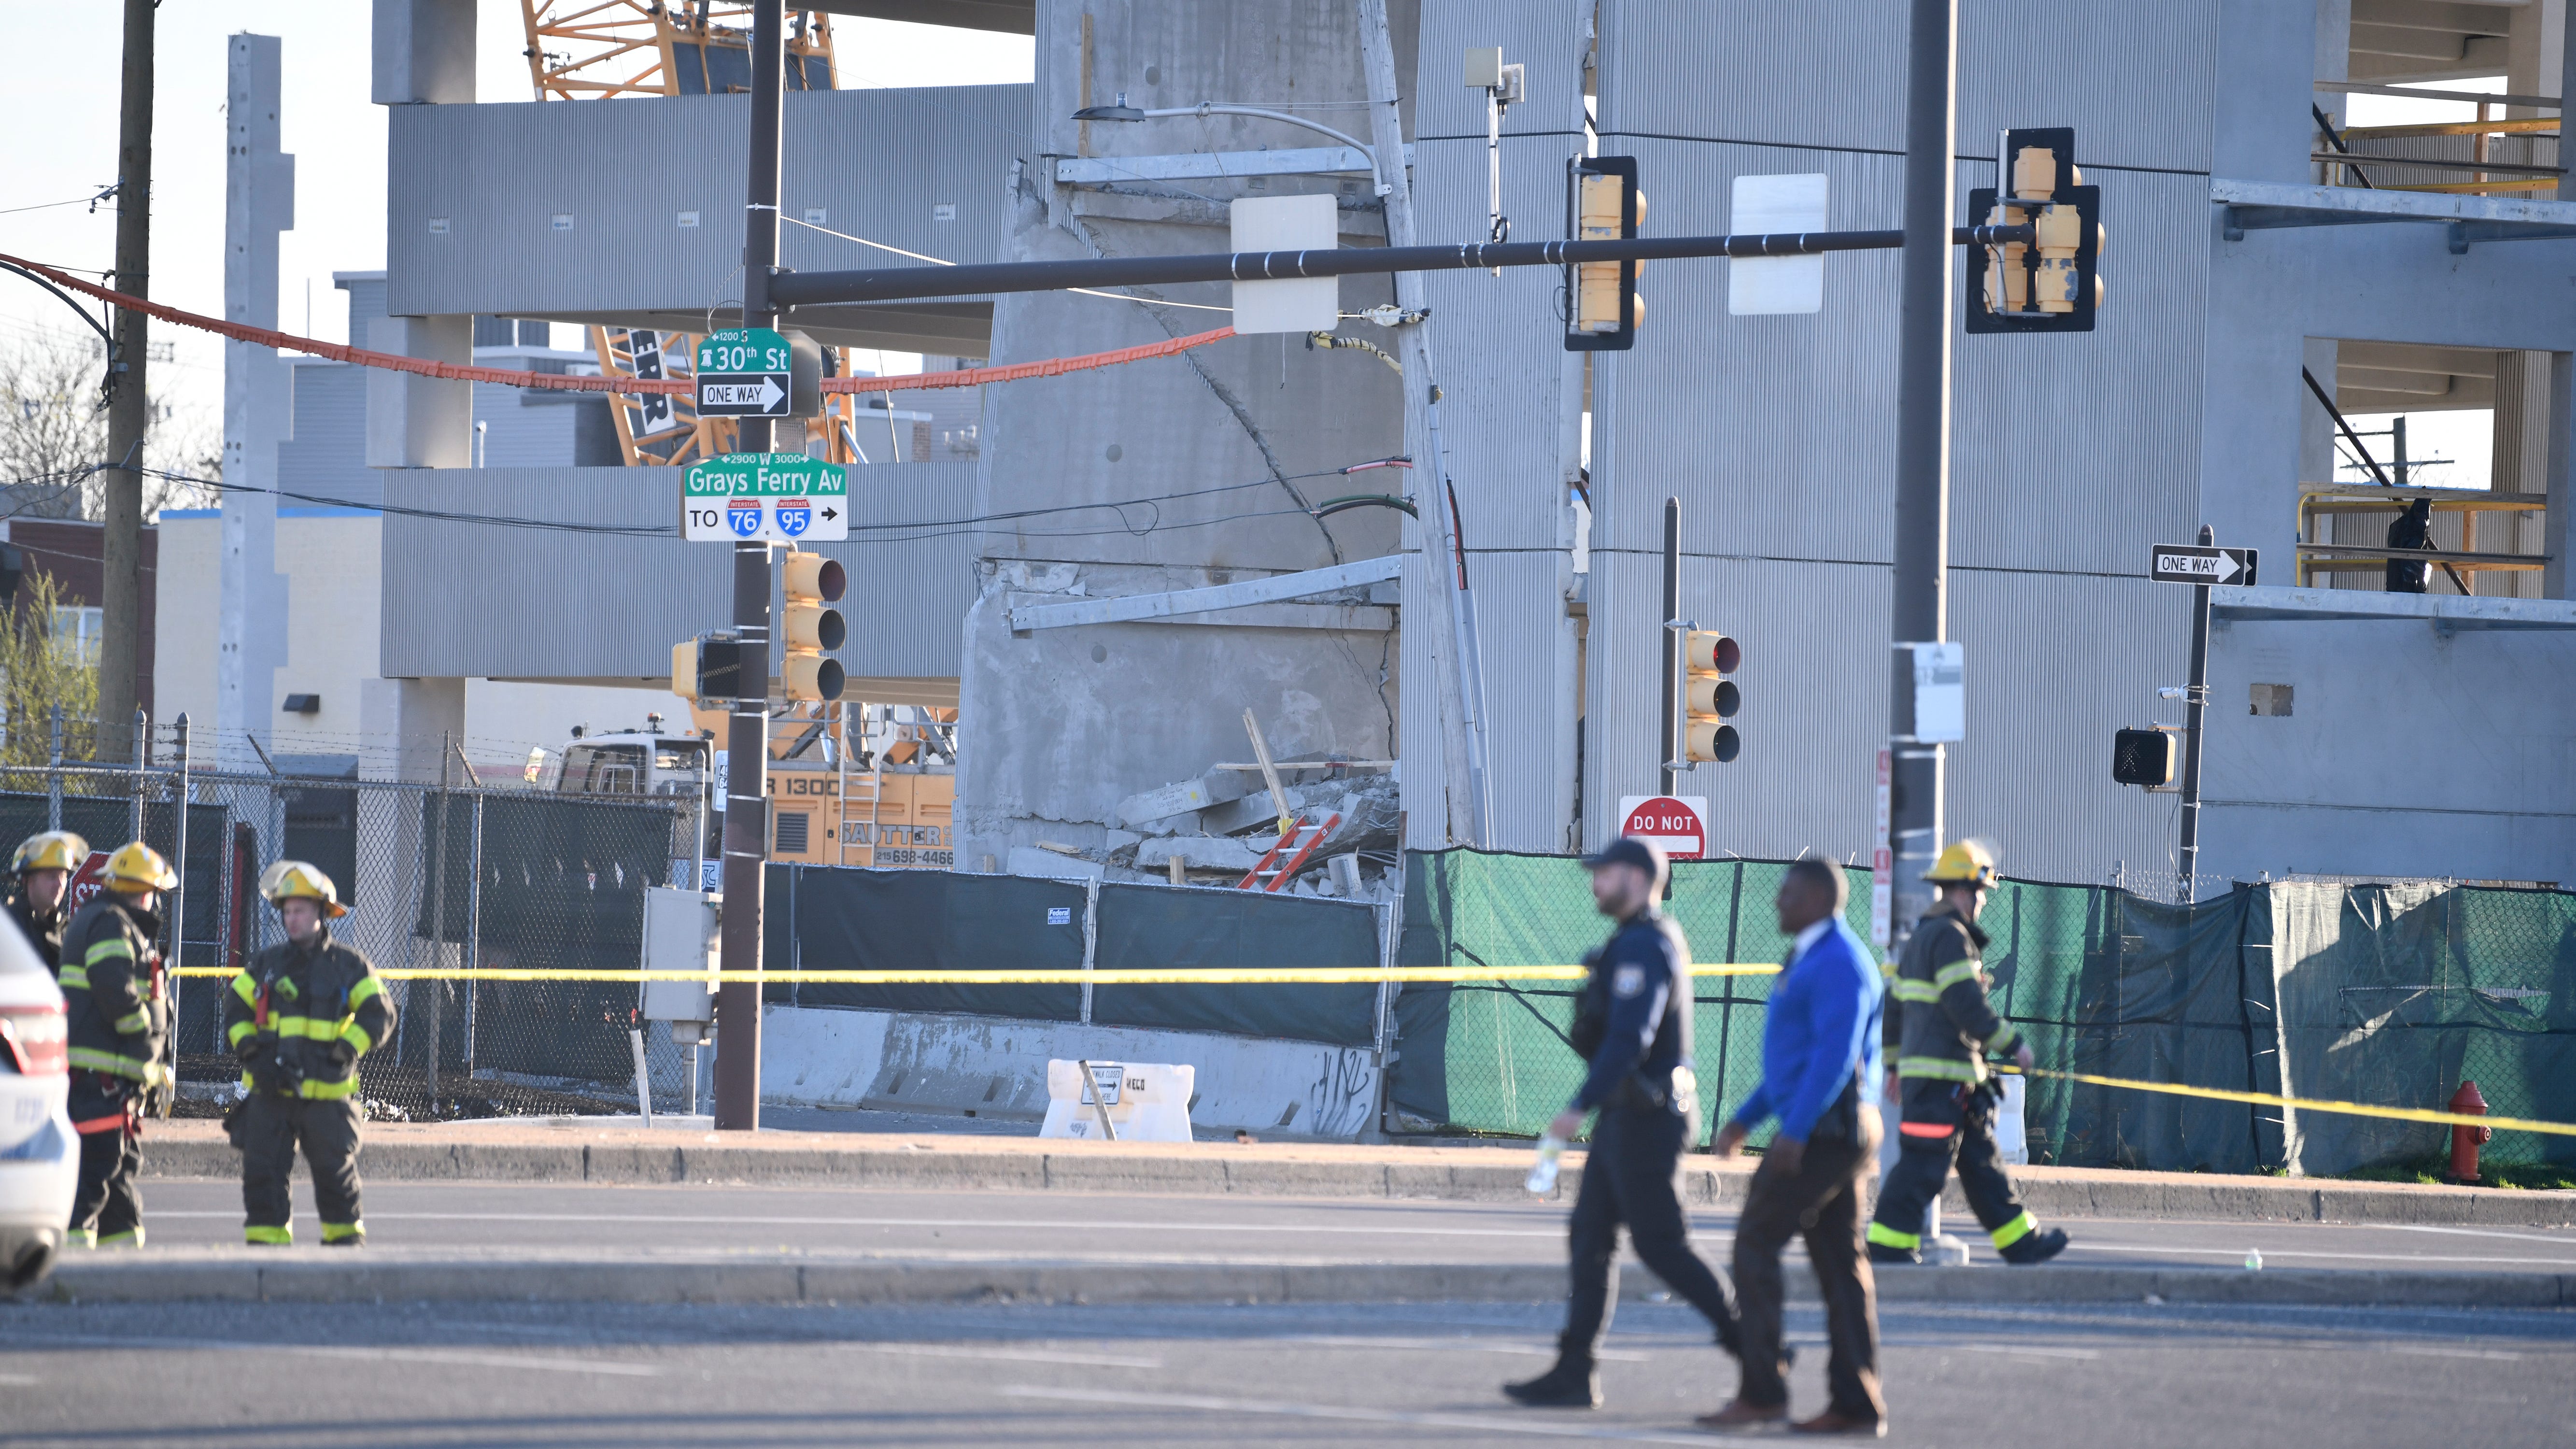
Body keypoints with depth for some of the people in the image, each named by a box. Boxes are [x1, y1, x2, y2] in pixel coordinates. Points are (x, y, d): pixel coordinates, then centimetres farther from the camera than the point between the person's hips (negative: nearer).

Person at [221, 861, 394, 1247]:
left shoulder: (348, 966, 0)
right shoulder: (266, 964, 9)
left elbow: (378, 1015, -4)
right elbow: (235, 1009, 11)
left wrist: (343, 1054, -15)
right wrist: (251, 1053, -5)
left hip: (327, 1092, -2)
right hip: (270, 1092, 2)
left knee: (336, 1172, 6)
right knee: (262, 1171, -2)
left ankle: (346, 1239, 22)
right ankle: (267, 1242, 4)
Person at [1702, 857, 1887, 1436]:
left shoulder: (1839, 964, -13)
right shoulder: (1813, 960, 21)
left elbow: (1835, 1054, -23)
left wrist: (1795, 1130, -28)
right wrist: (1745, 1120, 25)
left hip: (1825, 1130, -10)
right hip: (1829, 1133, 10)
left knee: (1756, 1242, -8)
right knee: (1839, 1263, 6)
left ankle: (1763, 1392, -9)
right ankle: (1857, 1404, 4)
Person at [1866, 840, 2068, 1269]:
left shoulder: (1921, 936, 19)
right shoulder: (1951, 936, -13)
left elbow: (1894, 1001, 23)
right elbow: (1967, 1005, -21)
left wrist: (1895, 1064, 27)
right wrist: (2013, 1043, -12)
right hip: (1944, 1074, -11)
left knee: (1981, 1160, 14)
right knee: (1923, 1165, -8)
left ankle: (2020, 1241, 18)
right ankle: (1888, 1245, -8)